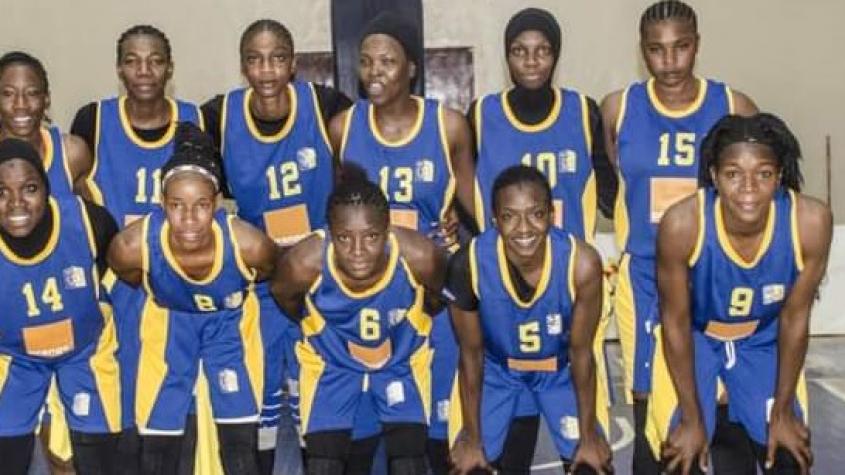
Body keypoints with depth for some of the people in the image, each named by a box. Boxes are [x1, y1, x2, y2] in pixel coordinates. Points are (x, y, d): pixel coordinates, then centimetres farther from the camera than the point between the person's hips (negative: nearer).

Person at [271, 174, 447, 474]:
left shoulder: (420, 256, -33)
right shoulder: (304, 262, -34)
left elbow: (437, 297, -8)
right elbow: (283, 297, -8)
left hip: (402, 361, 0)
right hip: (330, 363, 0)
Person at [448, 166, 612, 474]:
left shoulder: (581, 263, -34)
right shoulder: (469, 264, -33)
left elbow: (581, 351, -18)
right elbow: (471, 354, -17)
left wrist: (589, 434, -9)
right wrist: (472, 438, -8)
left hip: (560, 368, 0)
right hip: (496, 368, 0)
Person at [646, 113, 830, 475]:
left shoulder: (810, 222, -30)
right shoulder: (682, 224, -35)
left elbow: (795, 319, -14)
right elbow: (675, 323, -19)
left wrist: (782, 411, -5)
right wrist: (692, 419, -13)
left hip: (764, 338, 2)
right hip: (693, 336, -2)